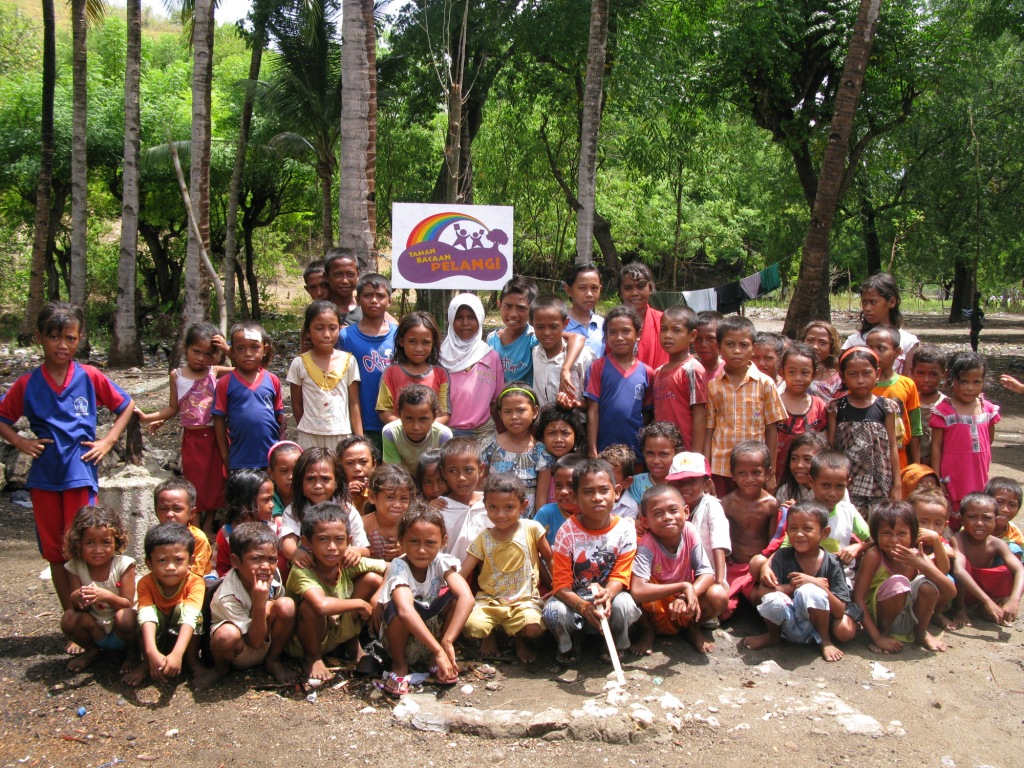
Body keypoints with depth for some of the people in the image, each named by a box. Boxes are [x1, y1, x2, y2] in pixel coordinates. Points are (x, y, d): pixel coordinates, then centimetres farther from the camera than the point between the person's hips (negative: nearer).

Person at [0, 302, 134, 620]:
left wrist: (107, 441, -1)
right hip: (44, 477, 3)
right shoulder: (27, 384, -1)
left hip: (81, 475, -2)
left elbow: (126, 406, 8)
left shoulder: (90, 378, -3)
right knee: (55, 554, 9)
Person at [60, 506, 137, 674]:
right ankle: (92, 650, 8)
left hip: (122, 633, -3)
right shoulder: (75, 567, -10)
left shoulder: (123, 564, -17)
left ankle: (132, 652, -1)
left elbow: (127, 604, -19)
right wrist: (77, 598, -37)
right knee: (69, 619, -23)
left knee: (124, 617, -34)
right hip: (97, 631, 3)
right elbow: (76, 605, -11)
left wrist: (106, 595, -40)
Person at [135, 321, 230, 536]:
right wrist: (147, 417, 0)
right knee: (193, 482, 8)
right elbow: (173, 408, 8)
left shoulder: (215, 372, -4)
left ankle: (208, 526, 23)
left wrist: (227, 350, -18)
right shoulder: (177, 375, 0)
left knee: (214, 480, 8)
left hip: (213, 436, 0)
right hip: (191, 437, 0)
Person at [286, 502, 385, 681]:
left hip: (342, 631, 5)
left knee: (373, 579, -10)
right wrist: (360, 603, -35)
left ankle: (354, 644, 9)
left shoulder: (348, 563, -16)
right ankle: (312, 658, -7)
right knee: (310, 605, -36)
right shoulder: (302, 572, -32)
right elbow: (322, 606, -50)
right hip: (302, 643, -5)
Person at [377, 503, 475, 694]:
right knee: (397, 605, -32)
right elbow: (405, 610, -44)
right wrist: (439, 650, -49)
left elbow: (467, 598, -31)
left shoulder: (441, 562, -16)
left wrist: (447, 641, -41)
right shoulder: (399, 567, -25)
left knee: (454, 596, -22)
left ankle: (434, 661, -2)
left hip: (435, 630, 3)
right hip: (403, 641, -3)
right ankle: (399, 664, -7)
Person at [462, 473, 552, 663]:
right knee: (472, 625, -28)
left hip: (524, 600, -1)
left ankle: (520, 640, 8)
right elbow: (462, 573, -4)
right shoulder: (483, 538, 1)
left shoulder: (532, 529, -3)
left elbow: (549, 559, 7)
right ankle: (489, 638, 11)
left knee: (533, 627, -32)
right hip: (489, 600, 1)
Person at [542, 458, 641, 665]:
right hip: (574, 599, 0)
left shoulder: (625, 529, -10)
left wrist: (607, 594, -37)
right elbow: (561, 584, -16)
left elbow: (620, 576, -12)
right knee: (554, 611, -31)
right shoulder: (568, 532, -13)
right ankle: (569, 645, 6)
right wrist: (583, 607, -37)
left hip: (610, 595, 1)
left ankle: (615, 645, 3)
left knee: (624, 605, -32)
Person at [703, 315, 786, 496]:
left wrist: (771, 473, 2)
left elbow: (771, 430, 3)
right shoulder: (712, 385, 3)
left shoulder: (765, 384, -1)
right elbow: (709, 429, 5)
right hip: (720, 469, 1)